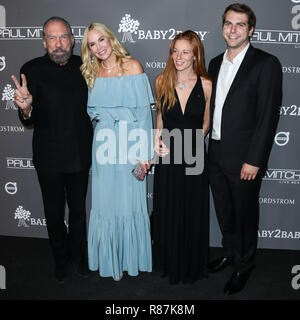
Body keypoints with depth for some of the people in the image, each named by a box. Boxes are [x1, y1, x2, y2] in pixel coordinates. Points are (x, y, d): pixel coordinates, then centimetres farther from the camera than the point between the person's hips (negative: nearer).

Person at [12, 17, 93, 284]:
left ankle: (78, 256, 39)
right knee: (54, 212, 14)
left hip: (80, 154, 2)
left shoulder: (83, 66, -1)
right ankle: (62, 260, 36)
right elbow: (29, 121, -14)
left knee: (78, 209, 17)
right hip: (49, 156, -2)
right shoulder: (32, 70, -9)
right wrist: (26, 109, -35)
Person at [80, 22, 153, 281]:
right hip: (103, 144, 4)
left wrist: (143, 152, -13)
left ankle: (131, 258, 26)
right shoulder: (92, 73, 10)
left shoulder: (132, 66, -4)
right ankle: (111, 260, 26)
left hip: (129, 143, -4)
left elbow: (144, 112, -8)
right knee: (106, 203, 9)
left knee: (130, 200, 6)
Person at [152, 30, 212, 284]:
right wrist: (156, 139, -3)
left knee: (193, 211, 11)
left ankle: (191, 265, 35)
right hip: (167, 156, 2)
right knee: (167, 210, 12)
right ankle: (169, 262, 36)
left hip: (193, 157, -1)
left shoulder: (206, 85, -6)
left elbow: (206, 123, 3)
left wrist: (190, 142, -10)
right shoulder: (162, 82, -1)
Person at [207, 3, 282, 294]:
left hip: (244, 158, -6)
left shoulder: (266, 64, -9)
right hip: (216, 155, 6)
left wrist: (254, 160, -17)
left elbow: (268, 115, -14)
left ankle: (244, 266, 32)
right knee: (223, 211, 20)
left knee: (244, 214, 11)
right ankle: (230, 252, 42)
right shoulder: (216, 63, 11)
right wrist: (203, 142, 8)